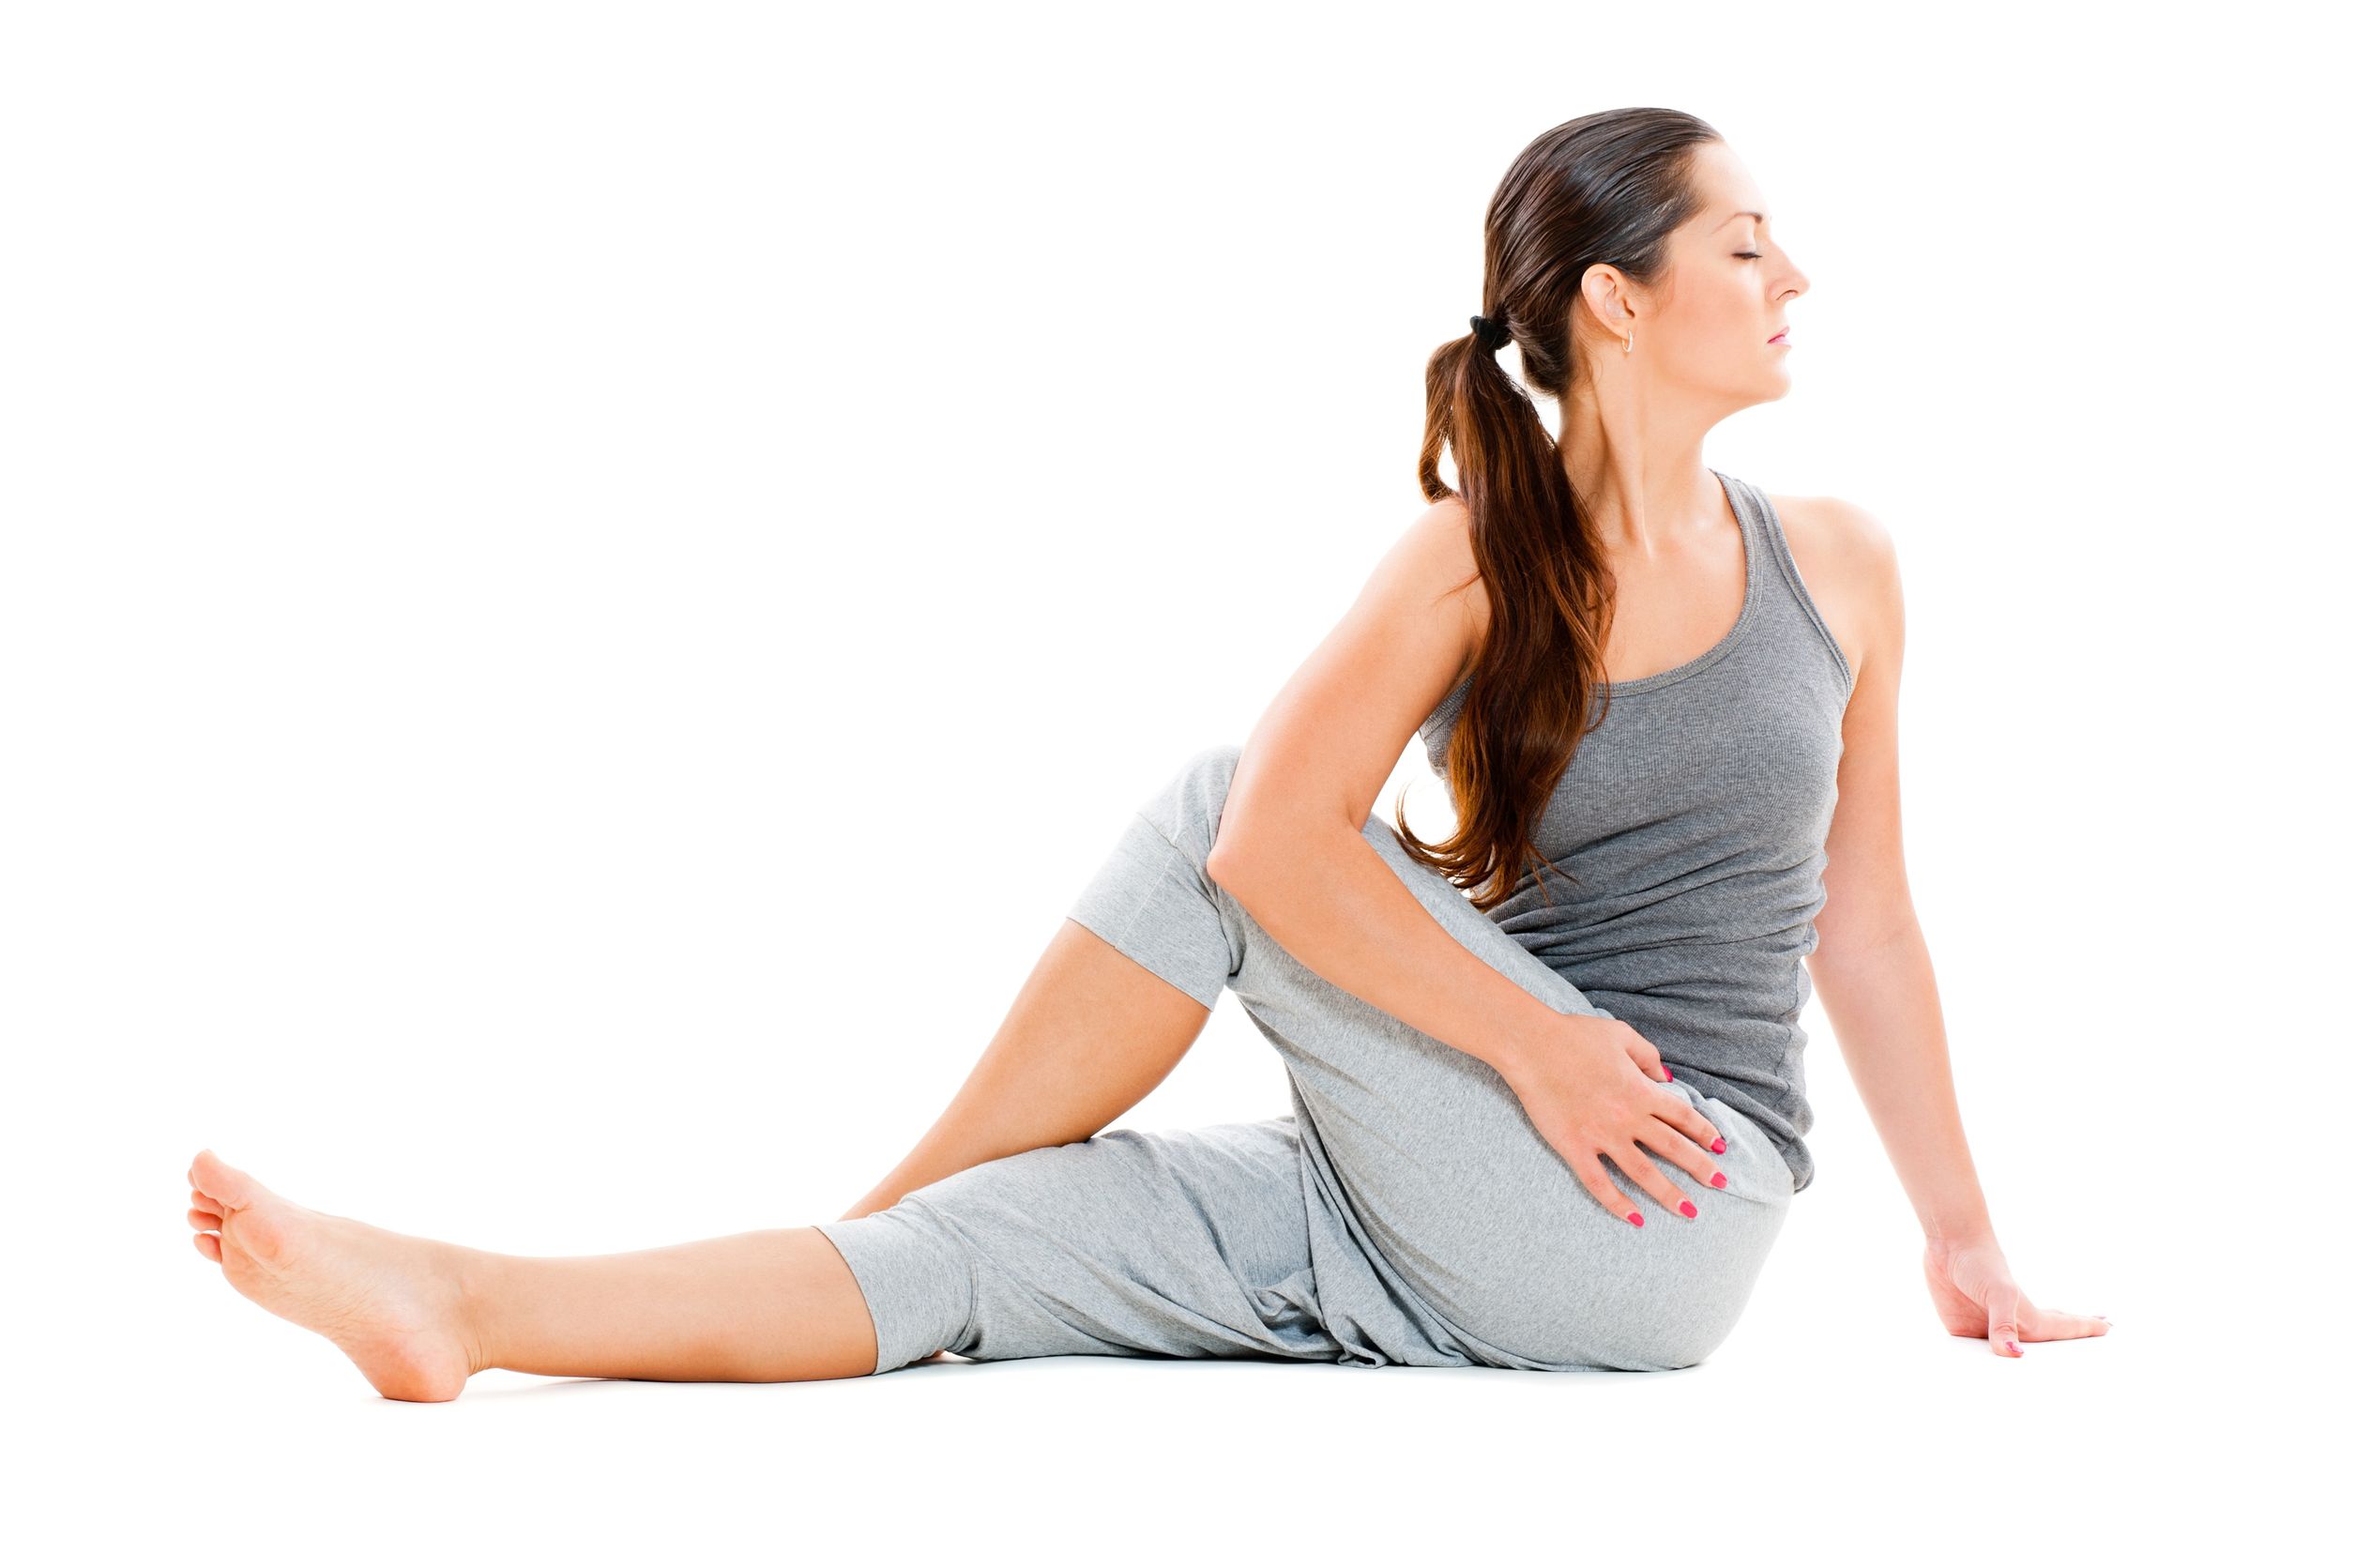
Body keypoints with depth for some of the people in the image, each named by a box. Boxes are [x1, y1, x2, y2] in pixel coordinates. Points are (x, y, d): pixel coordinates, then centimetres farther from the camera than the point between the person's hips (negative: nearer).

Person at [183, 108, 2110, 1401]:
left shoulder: (1835, 564, 4)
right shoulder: (1477, 560, 0)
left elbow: (1865, 925, 10)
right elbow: (1280, 835, -15)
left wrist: (1964, 1240, 11)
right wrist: (1532, 1044, -21)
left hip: (1659, 1221, -1)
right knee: (1014, 1234, -18)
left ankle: (894, 1205, -3)